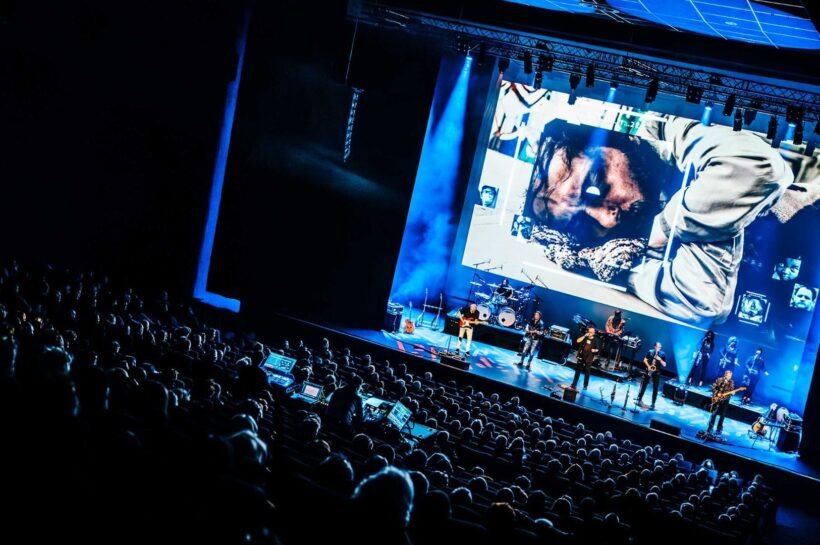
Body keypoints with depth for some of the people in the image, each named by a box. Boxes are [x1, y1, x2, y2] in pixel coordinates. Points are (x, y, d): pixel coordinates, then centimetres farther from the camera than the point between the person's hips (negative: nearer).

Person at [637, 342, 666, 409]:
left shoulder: (662, 354, -1)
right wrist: (648, 366, -13)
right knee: (644, 385, 5)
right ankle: (639, 399, 17)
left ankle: (653, 404, 1)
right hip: (649, 370, 0)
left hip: (656, 372, 0)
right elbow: (645, 360, 3)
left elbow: (664, 365, -2)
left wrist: (660, 359, -19)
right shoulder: (650, 352, -1)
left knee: (655, 388, -2)